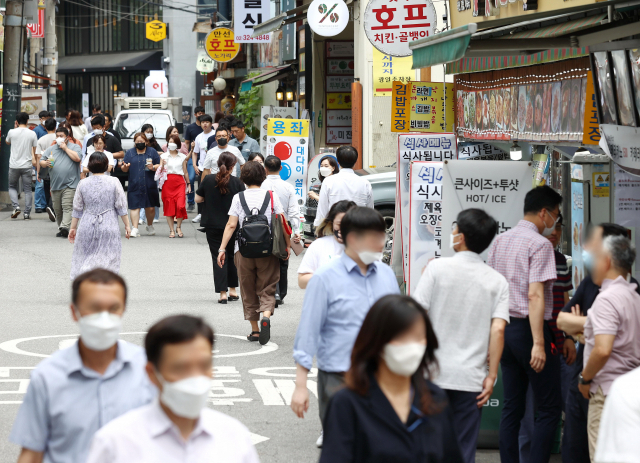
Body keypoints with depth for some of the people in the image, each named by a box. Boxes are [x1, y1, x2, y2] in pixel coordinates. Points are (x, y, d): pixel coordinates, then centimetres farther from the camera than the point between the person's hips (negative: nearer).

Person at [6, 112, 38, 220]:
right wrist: (35, 160, 15)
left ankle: (16, 206, -5)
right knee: (27, 189, 7)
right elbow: (35, 151, 2)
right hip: (27, 165, 0)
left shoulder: (12, 132, -4)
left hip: (14, 165, 0)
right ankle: (27, 213, 4)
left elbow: (7, 142, 18)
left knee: (12, 187, 16)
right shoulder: (32, 134, -3)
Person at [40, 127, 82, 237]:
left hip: (70, 185, -5)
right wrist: (45, 163, -9)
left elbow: (77, 158, -12)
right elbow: (41, 162, 15)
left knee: (67, 207, -16)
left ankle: (64, 227, -26)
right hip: (55, 185, 5)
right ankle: (61, 229, 18)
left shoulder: (74, 147, 5)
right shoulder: (51, 149, 15)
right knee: (57, 209, 7)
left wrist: (65, 148, -6)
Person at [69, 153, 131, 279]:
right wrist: (127, 226, 7)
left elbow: (77, 209, 8)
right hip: (108, 227, -2)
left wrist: (73, 227, 17)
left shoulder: (83, 184, 2)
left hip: (87, 226, 2)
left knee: (84, 259, 11)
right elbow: (121, 207, -1)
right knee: (108, 259, 2)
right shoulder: (114, 182, -4)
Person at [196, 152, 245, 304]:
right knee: (232, 256, 17)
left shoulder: (208, 180, -6)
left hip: (213, 225, 0)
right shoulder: (237, 182, -9)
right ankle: (232, 291, 22)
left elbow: (197, 199, 1)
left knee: (218, 258, 3)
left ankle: (222, 293, -4)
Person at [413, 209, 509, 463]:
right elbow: (498, 329, -7)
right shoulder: (498, 282, 2)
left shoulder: (437, 268, -4)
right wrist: (491, 376, -4)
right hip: (471, 379, 1)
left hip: (432, 374, -1)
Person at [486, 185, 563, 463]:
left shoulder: (499, 241, 13)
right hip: (528, 329, -8)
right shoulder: (539, 244, -11)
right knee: (549, 409, -3)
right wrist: (538, 344, -22)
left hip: (504, 328, 8)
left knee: (512, 408, 9)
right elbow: (535, 295, -19)